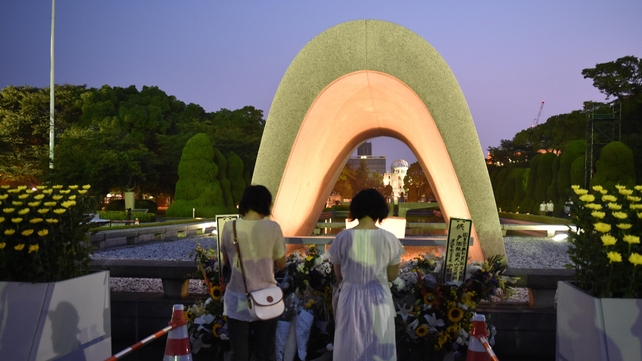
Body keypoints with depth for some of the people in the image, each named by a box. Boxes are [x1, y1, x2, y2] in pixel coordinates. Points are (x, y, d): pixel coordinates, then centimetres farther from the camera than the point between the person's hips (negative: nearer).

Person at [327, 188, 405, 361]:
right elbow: (392, 275, 0)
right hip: (379, 300, 0)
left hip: (351, 299, 0)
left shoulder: (343, 238, -11)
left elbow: (339, 276, 0)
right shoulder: (389, 239, -11)